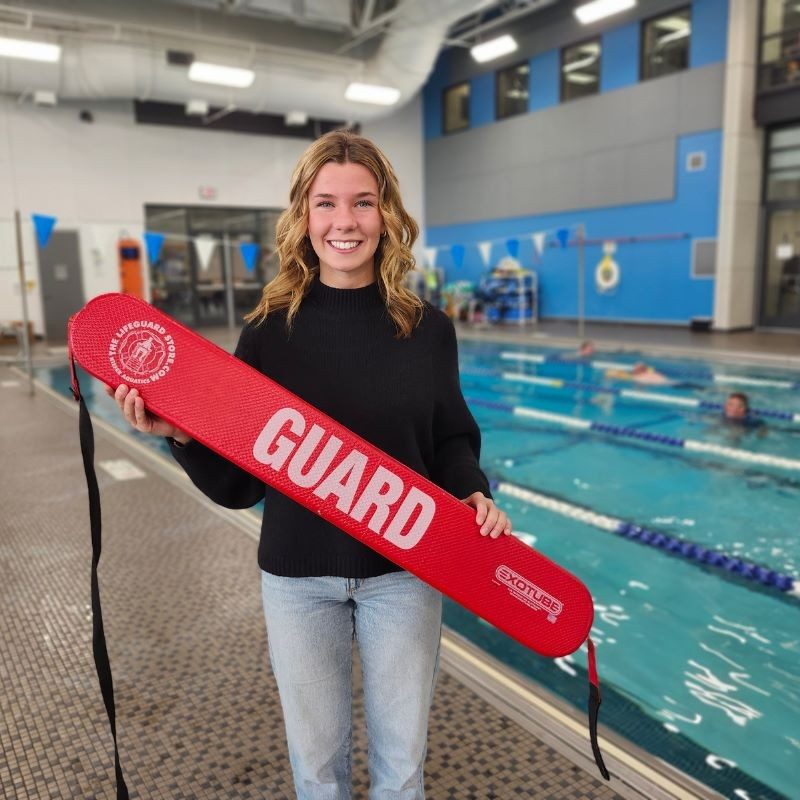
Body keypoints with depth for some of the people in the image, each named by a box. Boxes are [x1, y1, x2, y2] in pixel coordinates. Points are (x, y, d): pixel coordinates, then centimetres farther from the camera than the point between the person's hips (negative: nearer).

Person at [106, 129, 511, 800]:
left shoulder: (427, 329, -6)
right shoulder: (269, 332, -8)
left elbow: (449, 443, 5)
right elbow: (240, 482, -3)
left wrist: (473, 496, -13)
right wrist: (180, 436, -20)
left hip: (403, 571, 1)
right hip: (298, 576, 0)